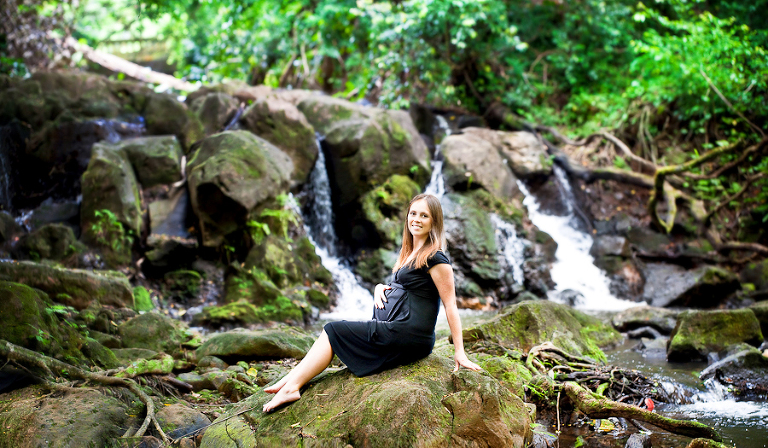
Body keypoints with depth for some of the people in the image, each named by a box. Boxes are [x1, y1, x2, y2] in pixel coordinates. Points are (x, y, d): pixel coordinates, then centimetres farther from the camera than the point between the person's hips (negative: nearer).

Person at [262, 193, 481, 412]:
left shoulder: (435, 259, -12)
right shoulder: (411, 254, 16)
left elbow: (451, 306, -13)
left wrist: (460, 353, -15)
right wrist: (380, 287, 4)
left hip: (408, 337, -9)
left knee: (333, 331, -7)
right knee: (333, 333, 3)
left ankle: (291, 386, -9)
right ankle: (292, 380, -6)